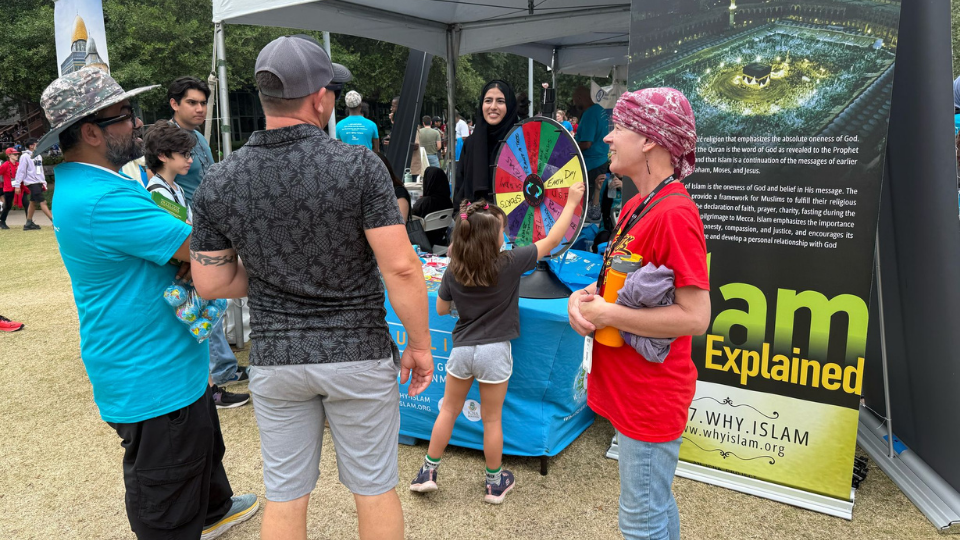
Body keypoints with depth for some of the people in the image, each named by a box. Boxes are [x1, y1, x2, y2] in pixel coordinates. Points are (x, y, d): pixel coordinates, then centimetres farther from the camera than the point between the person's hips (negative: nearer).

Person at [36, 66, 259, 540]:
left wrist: (192, 253, -11)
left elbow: (153, 239, 10)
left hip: (170, 364, 11)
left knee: (202, 446, 33)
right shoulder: (103, 199, -28)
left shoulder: (83, 183, 7)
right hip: (153, 380, -11)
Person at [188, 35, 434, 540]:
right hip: (357, 353, -2)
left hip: (275, 360, 3)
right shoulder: (358, 165, -15)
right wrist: (419, 343, -6)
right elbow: (401, 268, -18)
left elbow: (211, 283, 1)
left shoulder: (218, 183, -5)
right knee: (374, 490, 16)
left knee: (284, 496, 18)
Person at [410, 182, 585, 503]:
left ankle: (428, 473, 27)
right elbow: (552, 241, -5)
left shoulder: (453, 273, -4)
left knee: (449, 410, 18)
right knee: (491, 419, 11)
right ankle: (495, 482, 28)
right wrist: (572, 202, 4)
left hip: (461, 349, 3)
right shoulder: (508, 264, -13)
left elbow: (441, 309, 9)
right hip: (494, 351, -2)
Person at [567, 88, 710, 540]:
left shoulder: (674, 214, -22)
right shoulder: (635, 207, 8)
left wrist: (605, 314, -19)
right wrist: (585, 297, -4)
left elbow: (695, 317, -25)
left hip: (650, 398, -9)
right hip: (629, 389, 9)